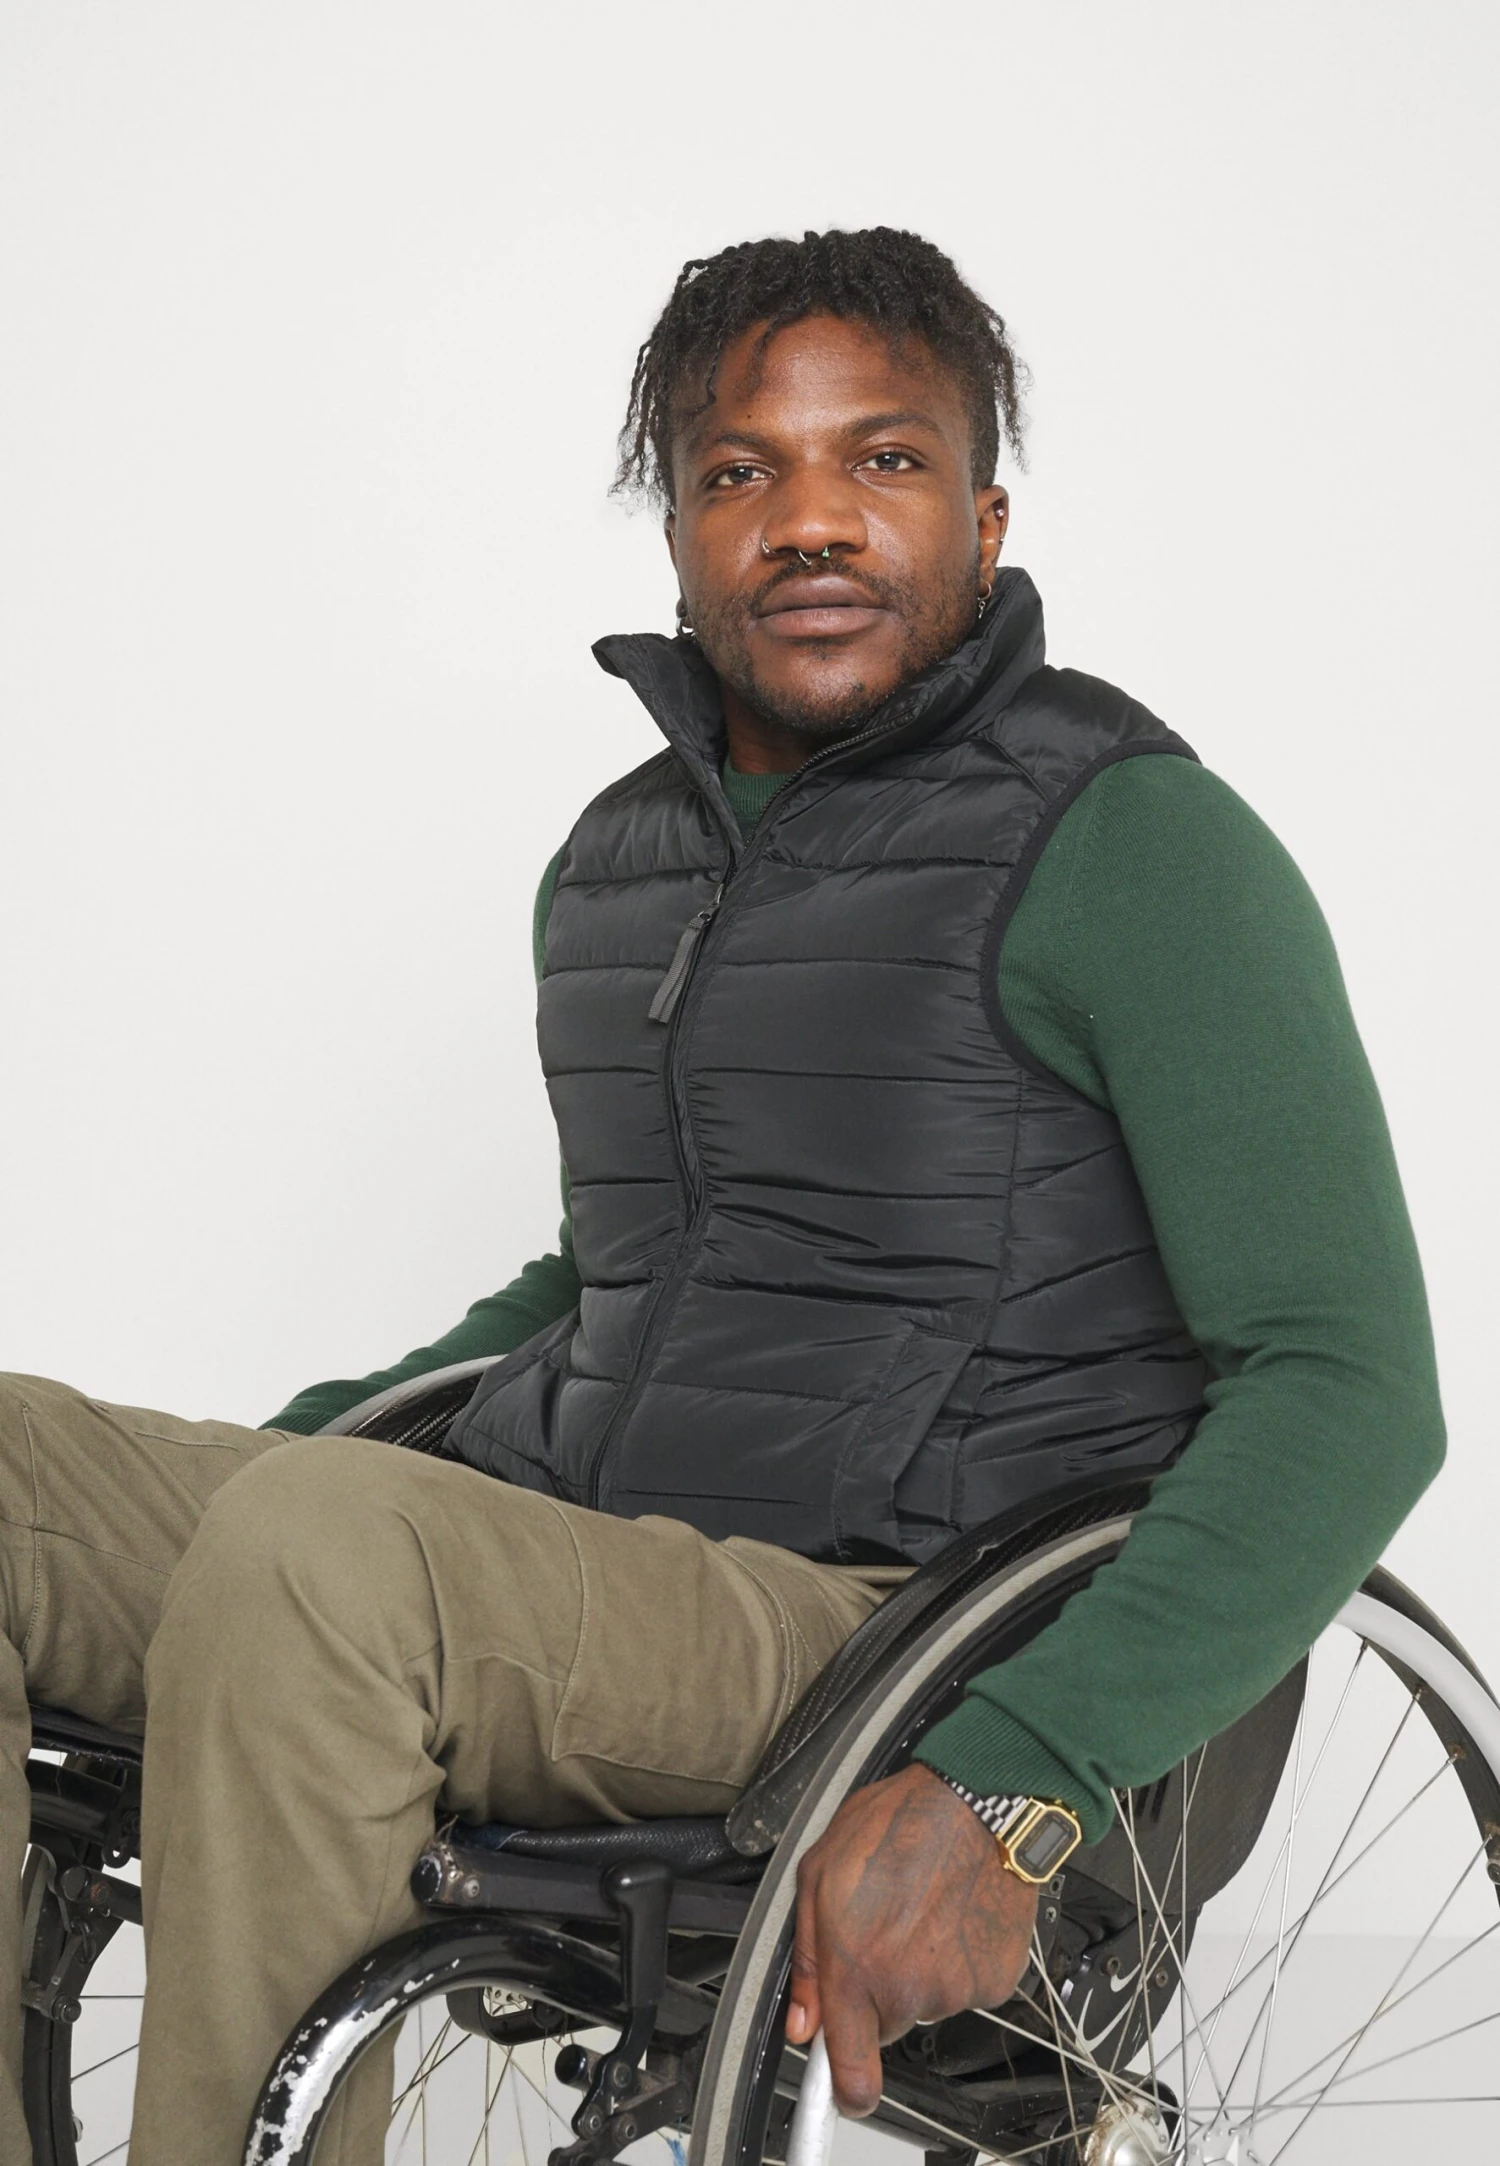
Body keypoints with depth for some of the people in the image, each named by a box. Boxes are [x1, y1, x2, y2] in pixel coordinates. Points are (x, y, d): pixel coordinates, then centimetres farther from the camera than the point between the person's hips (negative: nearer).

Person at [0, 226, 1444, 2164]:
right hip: (580, 1589, 7)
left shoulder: (1130, 842, -7)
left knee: (313, 1542, -33)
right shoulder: (614, 861, 16)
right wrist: (308, 1438, 15)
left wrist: (1004, 1788, -27)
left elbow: (1350, 1389, -14)